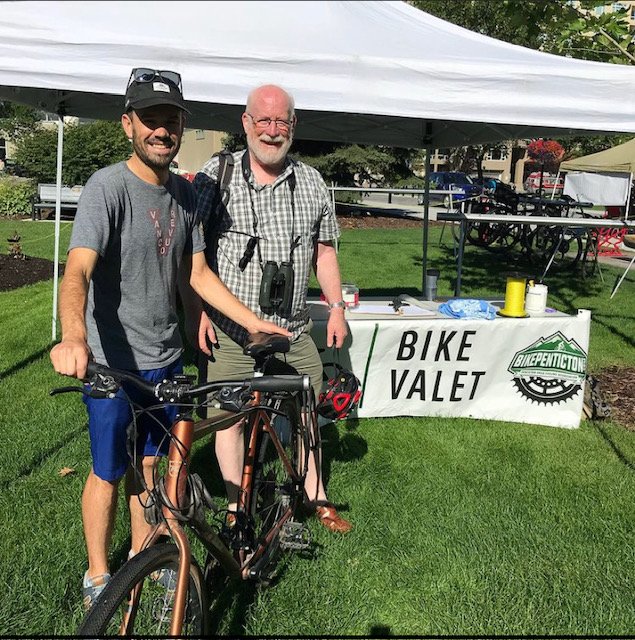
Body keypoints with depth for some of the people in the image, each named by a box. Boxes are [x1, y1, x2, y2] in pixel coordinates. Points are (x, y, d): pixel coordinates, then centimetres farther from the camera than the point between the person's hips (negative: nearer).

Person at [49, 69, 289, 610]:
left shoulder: (185, 193, 4)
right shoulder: (108, 187, -17)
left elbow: (196, 273, 9)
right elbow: (77, 271, -30)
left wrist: (252, 320, 4)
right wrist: (74, 338, -48)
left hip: (167, 356, 6)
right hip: (113, 361, -6)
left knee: (150, 461, 20)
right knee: (109, 472, 8)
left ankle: (142, 555, 40)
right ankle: (98, 576, 29)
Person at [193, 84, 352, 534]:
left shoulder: (312, 182, 6)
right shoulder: (216, 175, -4)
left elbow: (325, 249, 14)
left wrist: (337, 306, 8)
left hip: (295, 330, 3)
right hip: (231, 331, -2)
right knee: (230, 417, 7)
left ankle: (316, 499, 32)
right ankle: (237, 506, 26)